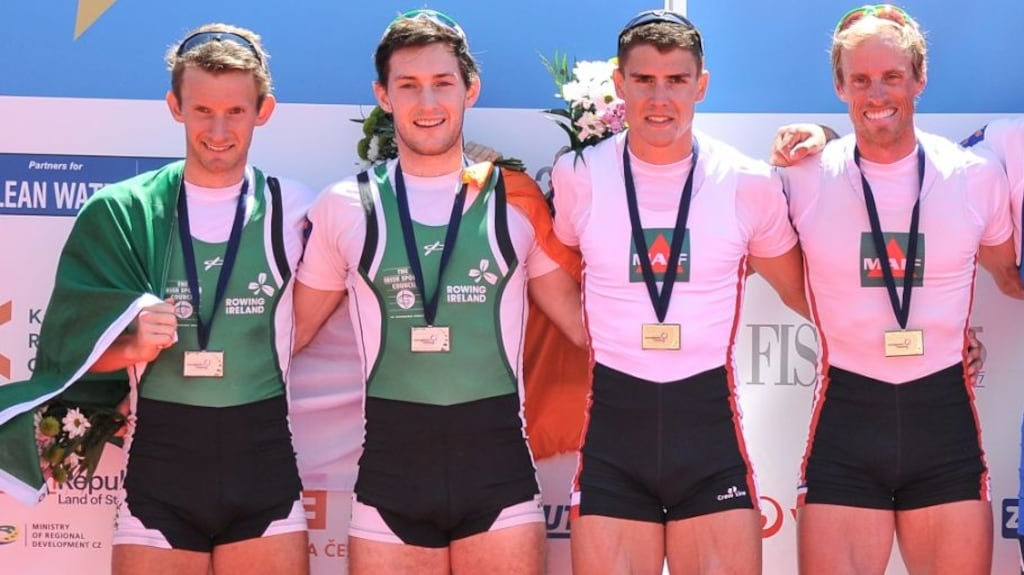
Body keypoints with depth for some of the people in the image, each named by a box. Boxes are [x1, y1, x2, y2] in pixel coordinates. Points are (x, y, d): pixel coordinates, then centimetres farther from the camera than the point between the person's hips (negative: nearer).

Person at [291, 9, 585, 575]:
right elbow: (289, 331, 14)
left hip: (499, 465, 0)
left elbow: (589, 323, 9)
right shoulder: (346, 207, 5)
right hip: (391, 466, 0)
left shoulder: (515, 200, 5)